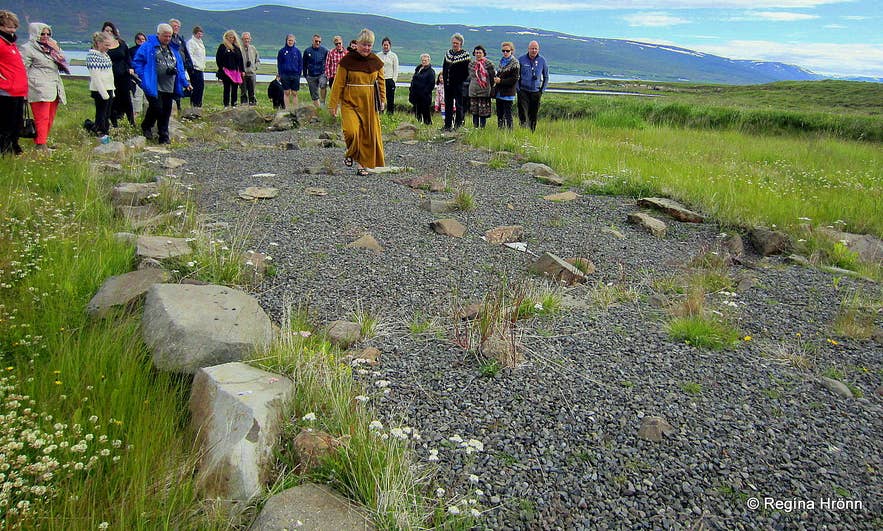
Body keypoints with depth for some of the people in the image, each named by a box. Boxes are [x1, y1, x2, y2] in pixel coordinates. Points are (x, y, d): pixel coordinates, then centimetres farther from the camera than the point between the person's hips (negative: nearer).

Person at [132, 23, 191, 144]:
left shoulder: (173, 49, 17)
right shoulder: (148, 46, -2)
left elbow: (180, 67, 20)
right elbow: (137, 61, -2)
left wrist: (185, 83, 15)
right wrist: (143, 76, -11)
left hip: (169, 88, 5)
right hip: (154, 86, -5)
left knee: (166, 112, 6)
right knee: (157, 108, -11)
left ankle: (164, 137, 14)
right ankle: (146, 127, 16)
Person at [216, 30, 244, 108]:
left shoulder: (237, 47, 14)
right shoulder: (222, 47, 0)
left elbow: (240, 60, 16)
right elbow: (218, 58, -2)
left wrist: (242, 70, 11)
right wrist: (221, 68, -9)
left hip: (235, 71, 4)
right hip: (226, 71, -4)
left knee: (235, 88, 5)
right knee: (227, 88, -2)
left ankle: (233, 104, 12)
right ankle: (226, 104, 2)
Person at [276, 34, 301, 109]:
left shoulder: (297, 51, 4)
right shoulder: (282, 51, 2)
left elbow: (300, 64, 7)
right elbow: (279, 64, 4)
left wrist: (299, 74, -2)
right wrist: (280, 75, -4)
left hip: (295, 75, 1)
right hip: (285, 75, 0)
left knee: (294, 93, 4)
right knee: (287, 93, 4)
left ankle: (295, 109, 9)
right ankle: (287, 108, 8)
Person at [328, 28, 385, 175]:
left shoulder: (376, 62, 5)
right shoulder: (347, 61, -5)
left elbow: (381, 82, 16)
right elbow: (338, 84, -3)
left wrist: (382, 100, 9)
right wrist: (333, 105, -4)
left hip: (369, 104, 4)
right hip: (350, 102, -3)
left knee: (369, 134, 4)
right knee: (351, 131, -21)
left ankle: (361, 164, 18)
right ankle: (350, 153, 11)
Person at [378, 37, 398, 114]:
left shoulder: (393, 55, 6)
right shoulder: (378, 55, 11)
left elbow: (396, 69, 3)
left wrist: (394, 80, -6)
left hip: (390, 80, -2)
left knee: (390, 98, -2)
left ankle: (390, 112, 3)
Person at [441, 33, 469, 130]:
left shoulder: (465, 54, -3)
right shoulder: (448, 53, 14)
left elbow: (466, 71, -7)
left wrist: (461, 81, -12)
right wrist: (445, 79, 9)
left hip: (458, 85, -6)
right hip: (448, 84, 6)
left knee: (459, 105, -2)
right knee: (448, 105, 9)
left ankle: (458, 125, 2)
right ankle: (447, 125, 14)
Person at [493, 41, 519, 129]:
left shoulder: (514, 63, -7)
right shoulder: (502, 61, 15)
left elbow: (515, 79, -13)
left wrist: (501, 81, -16)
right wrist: (496, 79, 6)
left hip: (508, 93, -7)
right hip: (499, 92, 7)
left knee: (507, 114, -6)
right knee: (499, 114, 11)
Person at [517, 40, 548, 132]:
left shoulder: (542, 60, 4)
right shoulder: (521, 59, -3)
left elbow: (546, 77, 16)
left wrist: (543, 90, 8)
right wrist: (518, 88, -2)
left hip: (536, 92, 2)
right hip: (523, 91, -2)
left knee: (534, 115, 7)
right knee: (523, 113, -13)